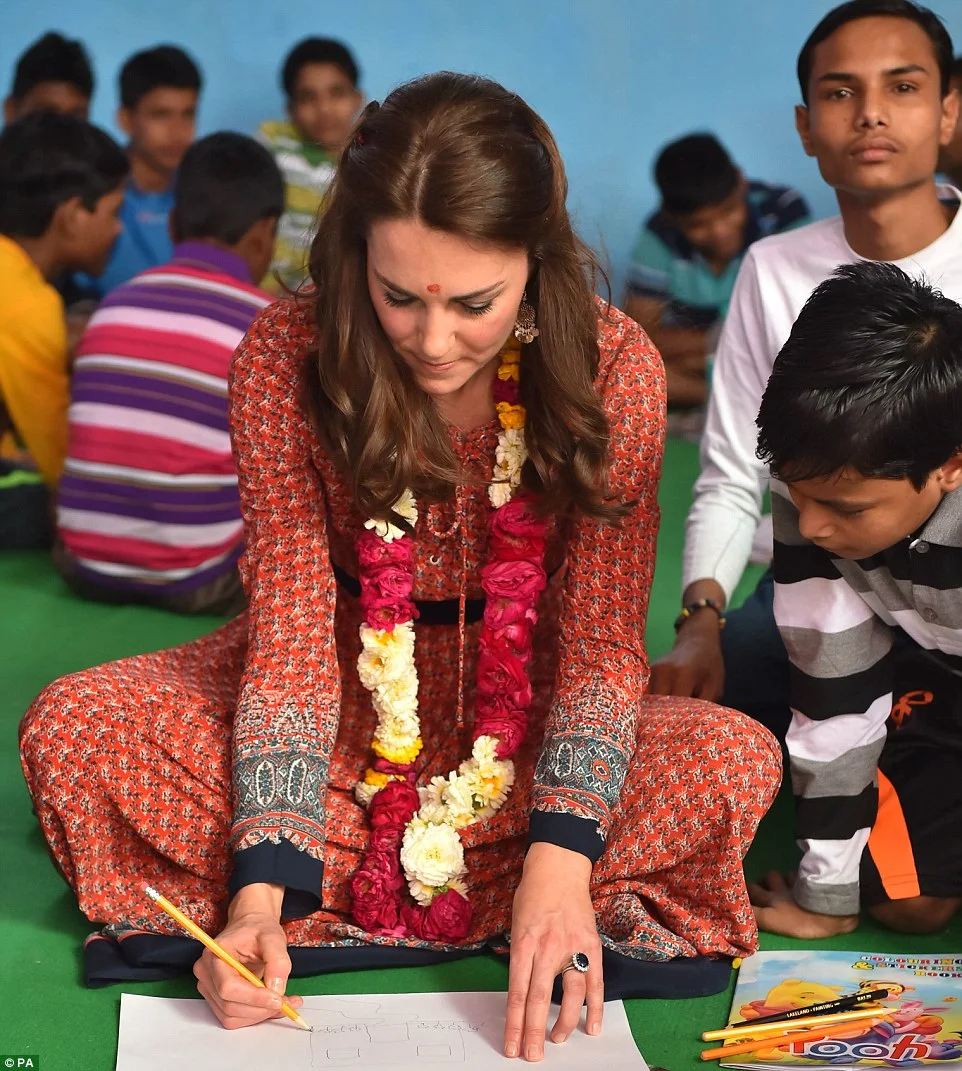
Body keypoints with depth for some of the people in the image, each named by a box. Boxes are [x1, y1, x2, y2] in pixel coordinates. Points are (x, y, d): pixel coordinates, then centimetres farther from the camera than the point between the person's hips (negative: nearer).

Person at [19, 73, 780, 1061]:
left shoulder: (615, 368, -20)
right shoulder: (285, 359, -20)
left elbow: (601, 633, -20)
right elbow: (293, 618, -21)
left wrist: (560, 857, -36)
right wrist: (262, 890, -32)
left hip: (525, 710, 0)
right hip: (350, 696, 1)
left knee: (738, 761, -29)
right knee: (72, 730, -23)